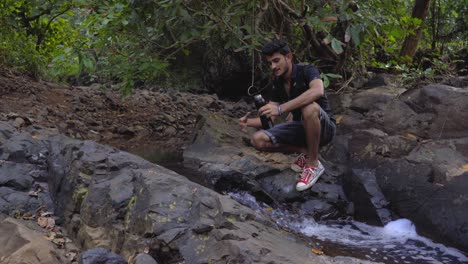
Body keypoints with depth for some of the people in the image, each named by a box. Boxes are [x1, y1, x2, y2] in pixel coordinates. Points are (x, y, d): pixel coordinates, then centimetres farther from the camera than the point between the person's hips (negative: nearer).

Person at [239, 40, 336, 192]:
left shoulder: (307, 71, -17)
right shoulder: (278, 84, 3)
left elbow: (318, 91, -42)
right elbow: (269, 118, 3)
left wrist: (281, 108, -46)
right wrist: (248, 122, -20)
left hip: (324, 128, -6)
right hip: (301, 128, 6)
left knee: (309, 107, -40)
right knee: (258, 140, -14)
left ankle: (313, 164, -22)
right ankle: (304, 151, 3)